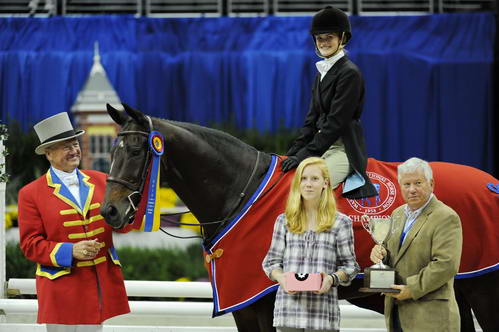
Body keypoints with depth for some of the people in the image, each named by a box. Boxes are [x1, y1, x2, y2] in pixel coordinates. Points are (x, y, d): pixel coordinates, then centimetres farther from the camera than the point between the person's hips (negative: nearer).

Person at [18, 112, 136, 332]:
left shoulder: (99, 180, 11)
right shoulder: (31, 194, -1)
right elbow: (30, 244, -5)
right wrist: (70, 251, -19)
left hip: (104, 283, 3)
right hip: (62, 289, -3)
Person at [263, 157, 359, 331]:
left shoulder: (341, 223, 6)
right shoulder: (284, 221, 13)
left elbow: (349, 265, 8)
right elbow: (271, 261, 15)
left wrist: (332, 279, -12)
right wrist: (281, 277, -7)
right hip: (288, 309, 2)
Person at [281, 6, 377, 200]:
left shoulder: (350, 73, -11)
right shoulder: (322, 71, 17)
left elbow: (336, 122, -16)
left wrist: (304, 155, -18)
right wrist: (293, 152, 4)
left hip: (344, 149, -9)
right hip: (324, 146, 9)